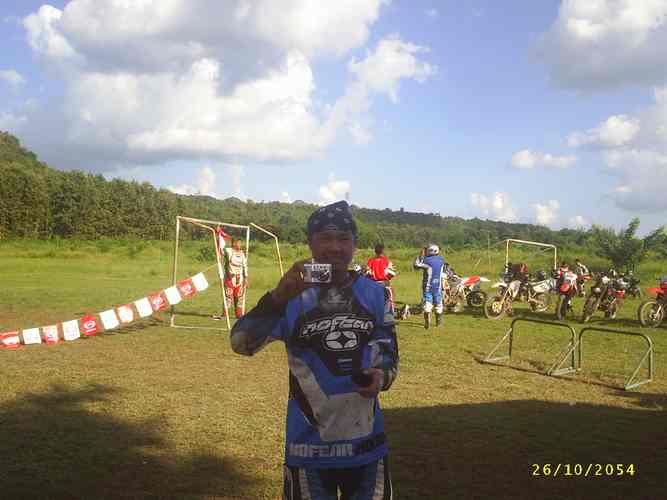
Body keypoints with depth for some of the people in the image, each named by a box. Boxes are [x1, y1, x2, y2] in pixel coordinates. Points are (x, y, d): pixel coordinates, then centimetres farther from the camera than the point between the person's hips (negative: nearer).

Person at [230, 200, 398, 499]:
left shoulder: (374, 293, 0)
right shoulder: (294, 297, -8)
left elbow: (389, 354, 7)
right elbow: (241, 344, -19)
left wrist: (382, 376, -16)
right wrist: (277, 298, -33)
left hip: (365, 441, 2)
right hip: (310, 444, -2)